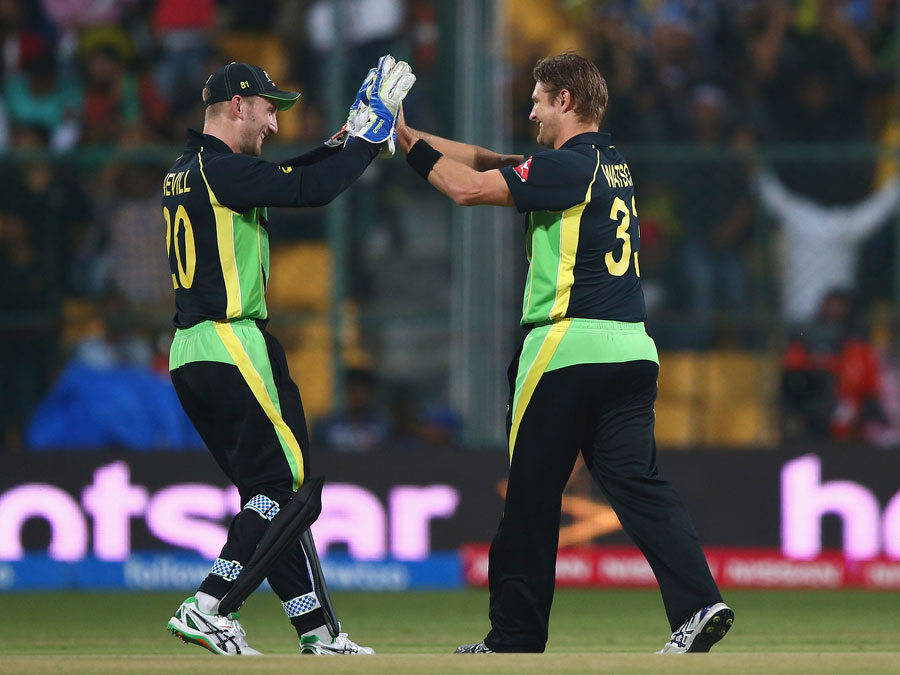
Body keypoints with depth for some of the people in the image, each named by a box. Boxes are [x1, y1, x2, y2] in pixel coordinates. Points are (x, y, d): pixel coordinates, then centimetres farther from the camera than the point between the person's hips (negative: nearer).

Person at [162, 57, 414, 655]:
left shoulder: (184, 174, 17)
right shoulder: (223, 169, -12)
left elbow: (281, 180, 26)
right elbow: (310, 190, -19)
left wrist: (343, 143, 18)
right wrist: (370, 132, -10)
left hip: (188, 355, 10)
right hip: (234, 345, -10)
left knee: (268, 493, 11)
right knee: (287, 481, -6)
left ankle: (316, 633, 12)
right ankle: (207, 608, -15)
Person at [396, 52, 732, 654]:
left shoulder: (569, 166, -9)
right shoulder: (612, 164, 17)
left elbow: (469, 188, -14)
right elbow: (492, 165, 23)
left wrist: (408, 140, -2)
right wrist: (414, 138, 20)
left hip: (567, 349, -7)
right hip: (632, 350, 7)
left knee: (531, 499, 3)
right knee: (638, 484, 0)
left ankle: (516, 637, 10)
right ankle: (699, 602, -18)